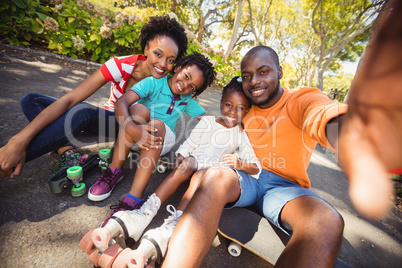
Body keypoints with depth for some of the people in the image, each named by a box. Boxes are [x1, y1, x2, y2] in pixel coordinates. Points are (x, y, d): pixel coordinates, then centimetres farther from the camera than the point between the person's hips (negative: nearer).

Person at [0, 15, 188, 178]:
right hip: (106, 118, 3)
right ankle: (68, 153, -30)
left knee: (82, 111, -35)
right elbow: (69, 99, -26)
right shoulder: (122, 65, -21)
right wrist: (20, 140, -32)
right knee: (31, 101, -11)